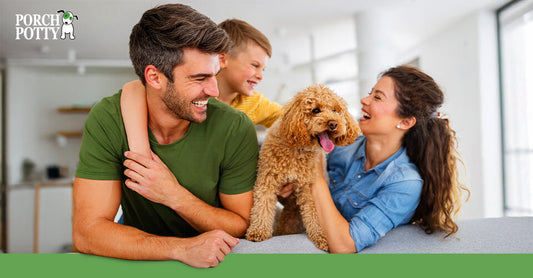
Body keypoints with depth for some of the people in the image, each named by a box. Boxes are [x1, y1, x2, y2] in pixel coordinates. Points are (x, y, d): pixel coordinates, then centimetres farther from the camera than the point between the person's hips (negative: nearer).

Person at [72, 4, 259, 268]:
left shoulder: (236, 129, -17)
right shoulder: (108, 120, -16)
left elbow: (244, 228, -10)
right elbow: (88, 231, -18)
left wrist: (174, 195, -24)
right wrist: (183, 248, -30)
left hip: (216, 263, 0)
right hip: (142, 259, 1)